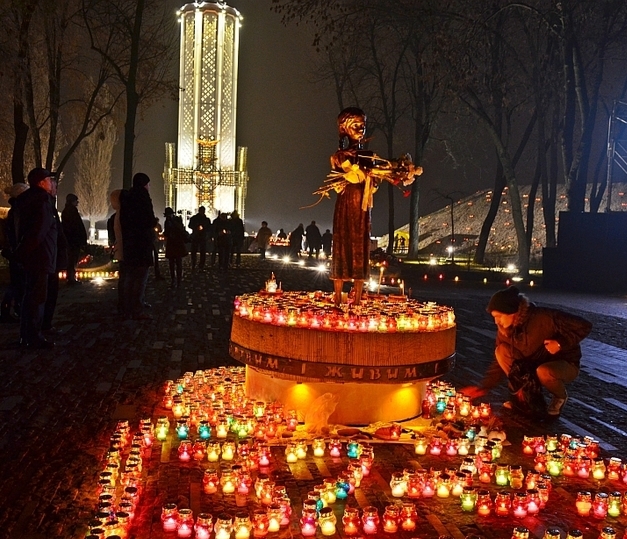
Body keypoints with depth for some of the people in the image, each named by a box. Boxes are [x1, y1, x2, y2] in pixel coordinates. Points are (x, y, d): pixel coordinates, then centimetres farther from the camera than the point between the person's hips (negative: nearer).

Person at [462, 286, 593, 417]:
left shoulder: (545, 318, -30)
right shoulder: (505, 329, -11)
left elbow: (584, 326, -25)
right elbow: (499, 361, -2)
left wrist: (560, 343, -31)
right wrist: (484, 387, -10)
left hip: (565, 364, -5)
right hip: (536, 364, 5)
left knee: (544, 372, -39)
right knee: (501, 351, -15)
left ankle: (560, 397, -3)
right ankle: (527, 397, -3)